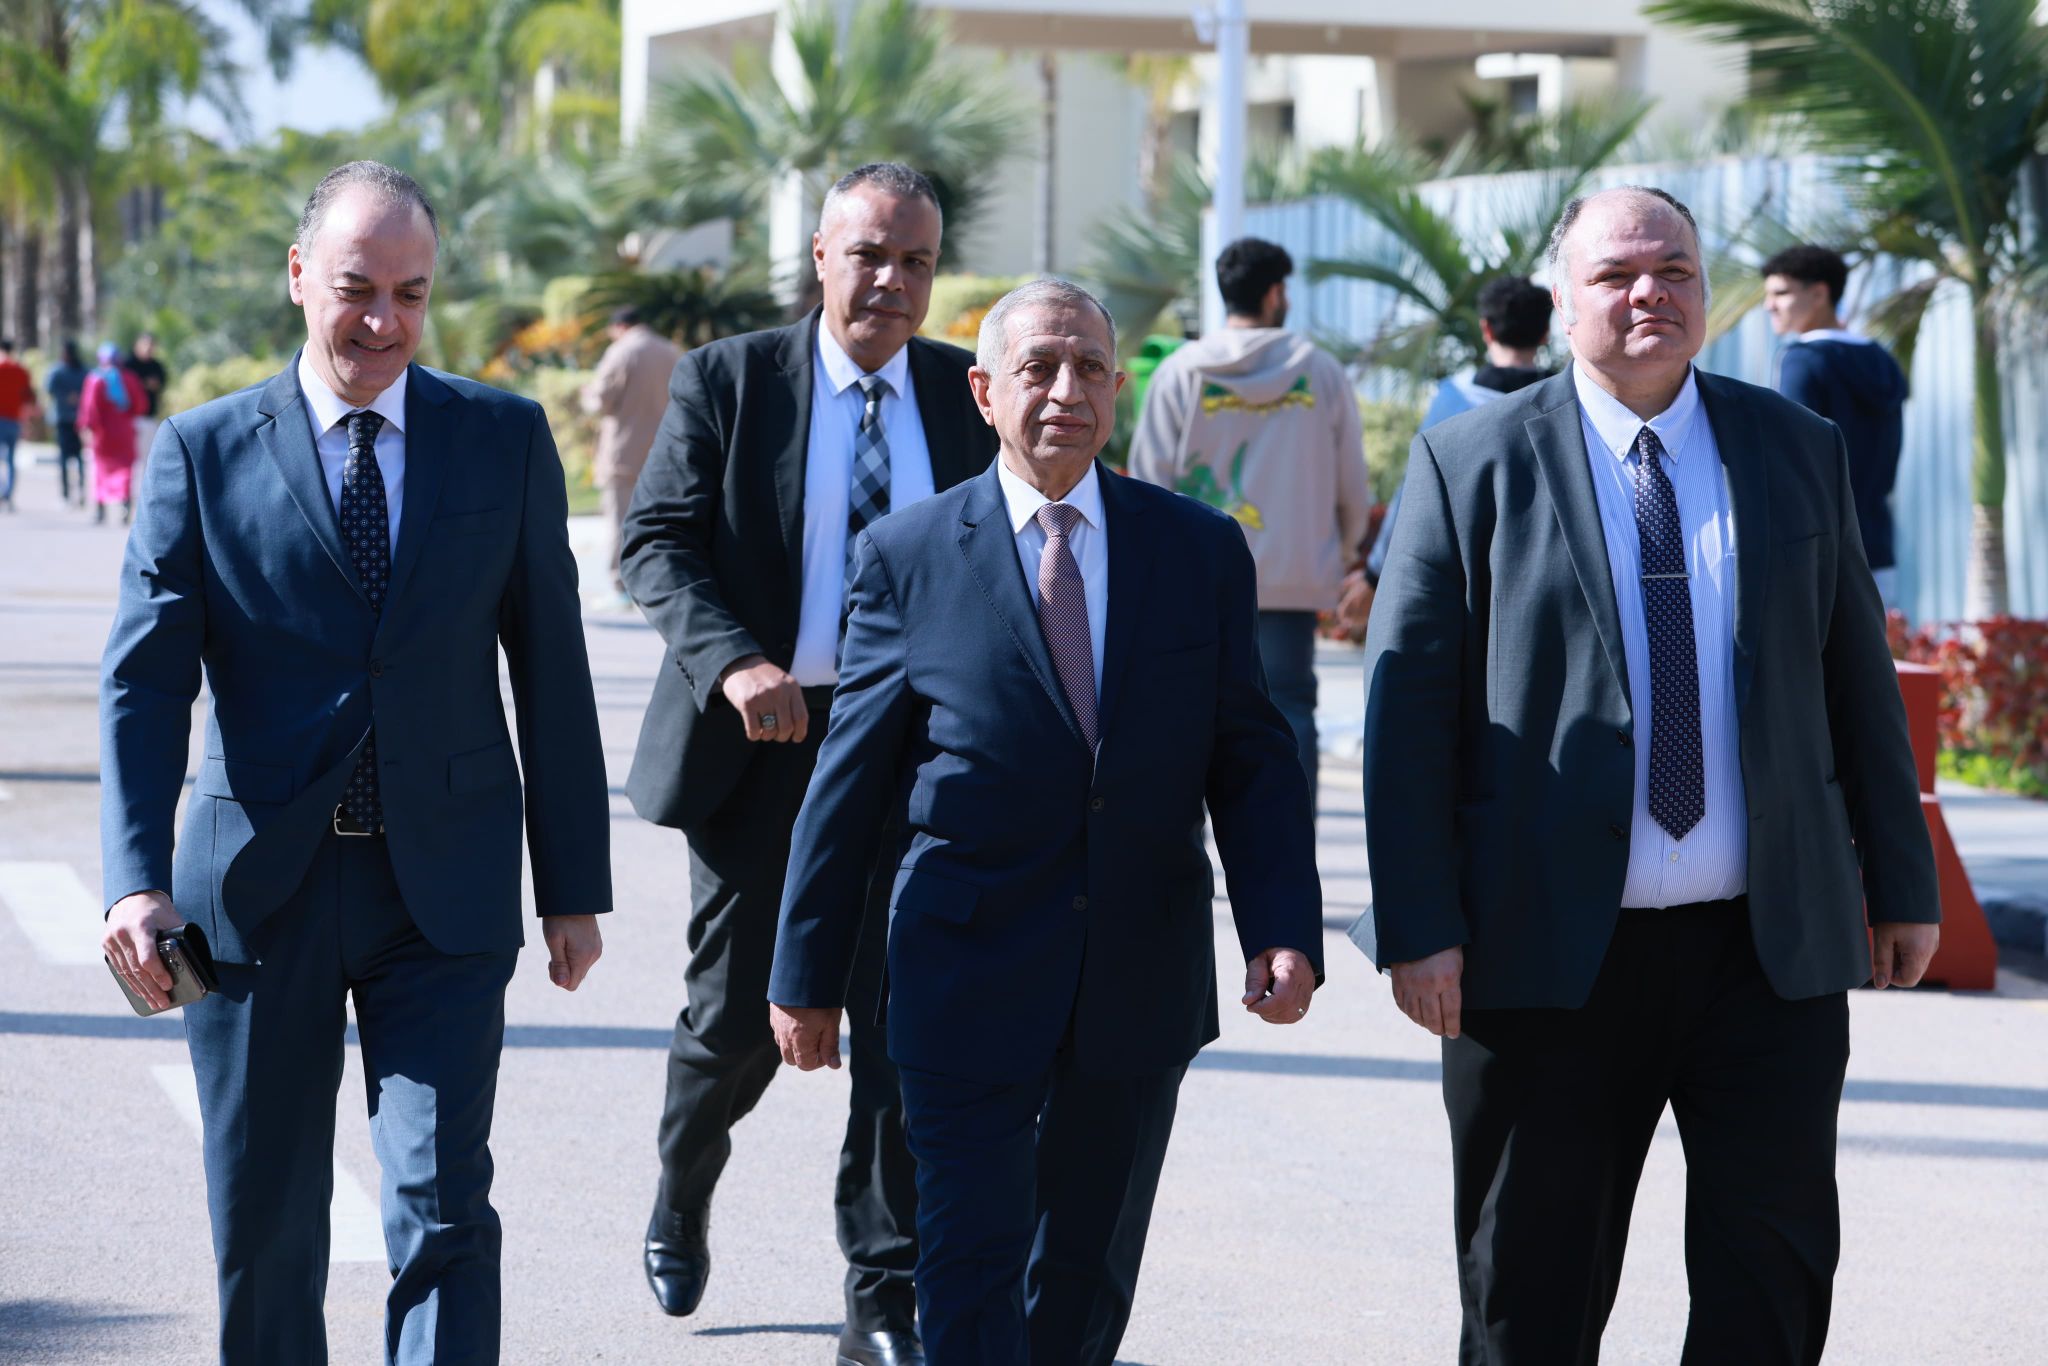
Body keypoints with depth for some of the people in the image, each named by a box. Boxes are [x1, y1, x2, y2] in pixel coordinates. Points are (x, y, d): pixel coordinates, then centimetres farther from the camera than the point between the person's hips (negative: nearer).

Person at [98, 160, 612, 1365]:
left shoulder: (506, 440, 4)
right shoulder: (205, 452, 0)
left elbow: (551, 670, 6)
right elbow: (145, 680, -5)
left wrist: (575, 885, 4)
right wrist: (137, 880, -19)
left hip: (442, 894, 0)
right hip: (258, 894, 0)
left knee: (444, 1212, -7)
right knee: (264, 1229, 9)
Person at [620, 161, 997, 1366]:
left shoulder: (964, 396, 7)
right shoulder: (728, 383, -2)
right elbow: (657, 542, -6)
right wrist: (733, 661, -22)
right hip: (764, 741, -2)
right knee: (742, 1012, 6)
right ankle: (683, 1194, 38)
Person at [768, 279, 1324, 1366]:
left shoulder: (1202, 551, 4)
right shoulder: (909, 556, -2)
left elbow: (1253, 764, 4)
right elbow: (849, 779, 1)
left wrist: (1283, 931, -9)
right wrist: (808, 971, 2)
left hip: (1140, 983, 3)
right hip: (969, 978, -3)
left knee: (1086, 1272, 14)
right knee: (971, 1268, -6)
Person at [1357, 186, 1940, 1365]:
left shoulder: (1798, 451, 9)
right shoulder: (1473, 465, 0)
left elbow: (1860, 678, 13)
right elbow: (1410, 706, -3)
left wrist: (1903, 882, 11)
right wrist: (1420, 926, -10)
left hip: (1773, 950, 2)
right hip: (1553, 954, -2)